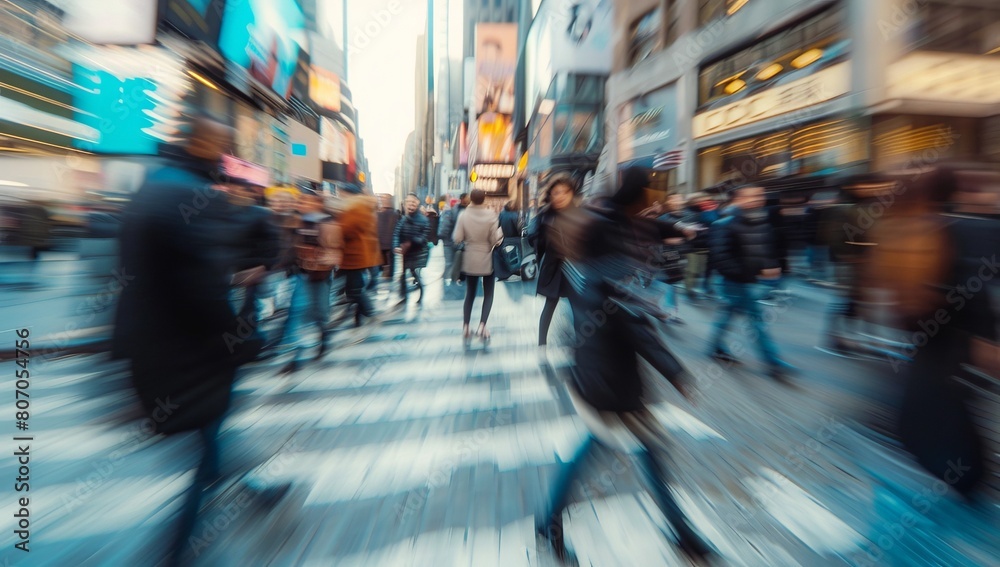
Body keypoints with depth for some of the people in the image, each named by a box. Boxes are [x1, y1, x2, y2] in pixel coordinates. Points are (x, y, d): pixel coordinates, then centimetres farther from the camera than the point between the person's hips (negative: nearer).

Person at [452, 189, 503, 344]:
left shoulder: (464, 215, -8)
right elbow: (495, 240, -13)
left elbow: (456, 239, -11)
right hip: (487, 260, -2)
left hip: (470, 260, 2)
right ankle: (482, 326, -2)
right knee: (488, 294, 12)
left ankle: (465, 328, 11)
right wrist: (501, 232, 6)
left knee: (470, 294, 15)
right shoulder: (491, 215, -11)